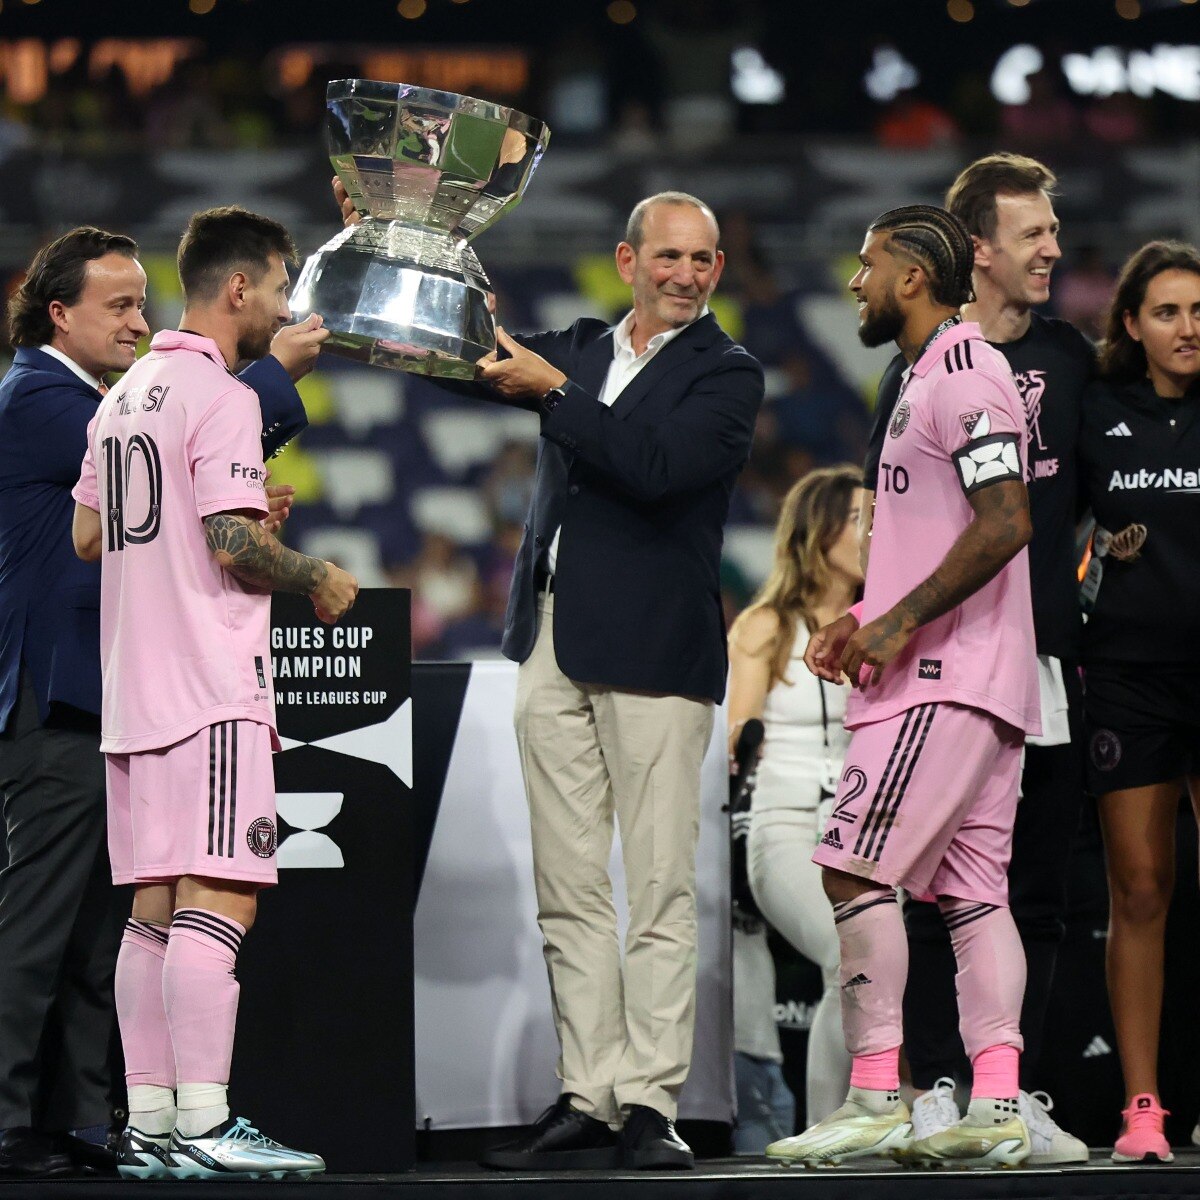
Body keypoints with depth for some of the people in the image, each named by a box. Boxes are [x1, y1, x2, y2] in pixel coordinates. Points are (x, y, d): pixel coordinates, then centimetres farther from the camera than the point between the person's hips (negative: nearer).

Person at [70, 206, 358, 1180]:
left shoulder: (128, 396, 17)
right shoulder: (221, 397, -10)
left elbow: (88, 534, 21)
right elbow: (232, 546, -18)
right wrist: (320, 577, -1)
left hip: (135, 691, 9)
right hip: (211, 693, -9)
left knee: (155, 907, 9)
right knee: (217, 900, -12)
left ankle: (147, 1121, 9)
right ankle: (202, 1125, -17)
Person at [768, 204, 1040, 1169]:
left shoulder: (964, 373, -11)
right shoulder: (933, 379, 21)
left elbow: (1005, 523, -21)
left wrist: (900, 624, -18)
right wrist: (865, 622, 18)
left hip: (945, 681, -10)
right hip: (970, 683, 10)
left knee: (856, 870, -11)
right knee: (973, 889, 4)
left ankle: (876, 1097, -10)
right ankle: (997, 1109, -1)